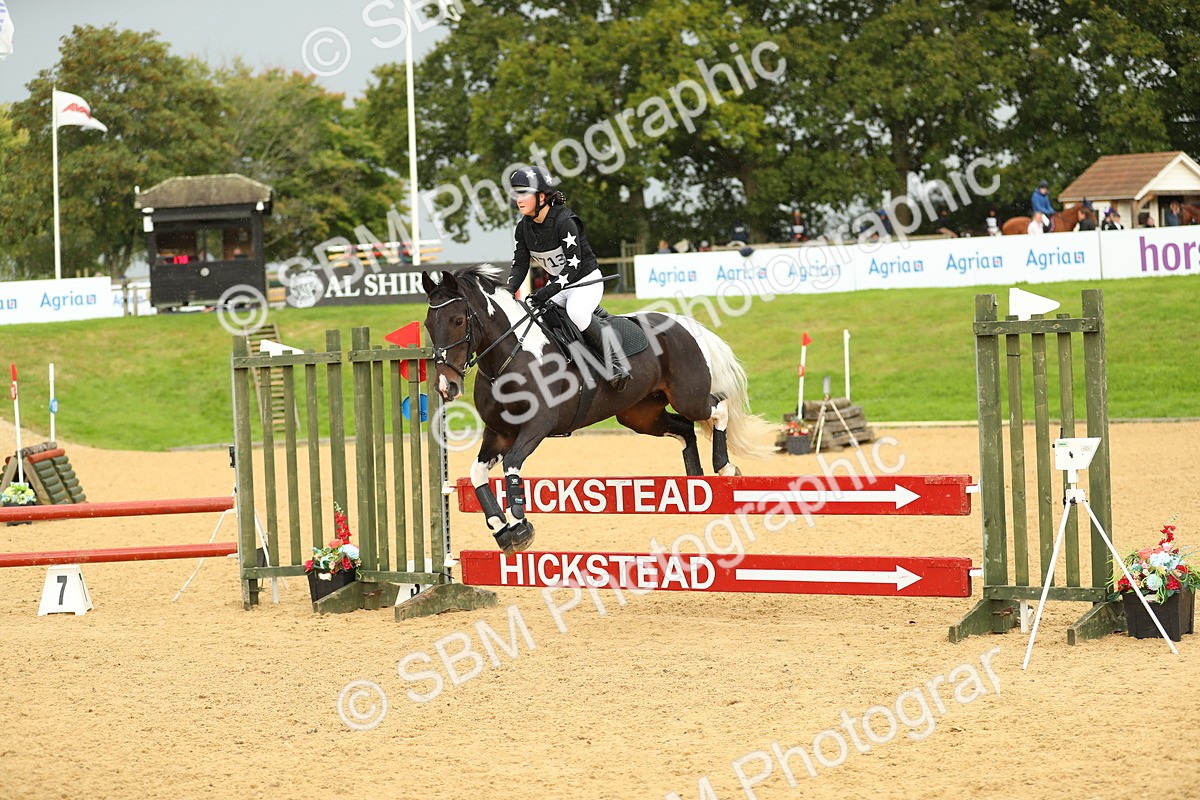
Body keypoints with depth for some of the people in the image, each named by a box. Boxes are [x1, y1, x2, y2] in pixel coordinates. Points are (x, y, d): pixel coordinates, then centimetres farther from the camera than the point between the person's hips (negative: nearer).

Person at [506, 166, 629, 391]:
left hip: (586, 280, -8)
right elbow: (520, 264, 0)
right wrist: (508, 291, -20)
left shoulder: (564, 221, -24)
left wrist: (545, 293, -37)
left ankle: (615, 361, -25)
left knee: (576, 311, -37)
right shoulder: (524, 227, -2)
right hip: (557, 283, 8)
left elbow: (573, 265, -29)